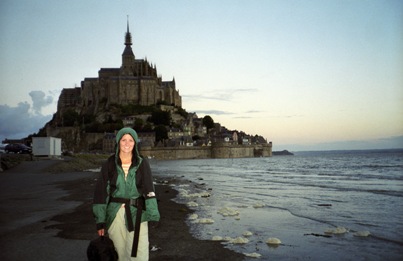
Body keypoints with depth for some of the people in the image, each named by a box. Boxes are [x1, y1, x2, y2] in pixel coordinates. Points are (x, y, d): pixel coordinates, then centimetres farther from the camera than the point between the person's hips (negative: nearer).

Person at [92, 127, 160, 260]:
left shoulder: (142, 163, 1)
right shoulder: (109, 164, 1)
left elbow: (149, 190, -3)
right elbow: (101, 192, 1)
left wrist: (152, 214, -13)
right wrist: (100, 220, -1)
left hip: (137, 214, -1)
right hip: (115, 213, 1)